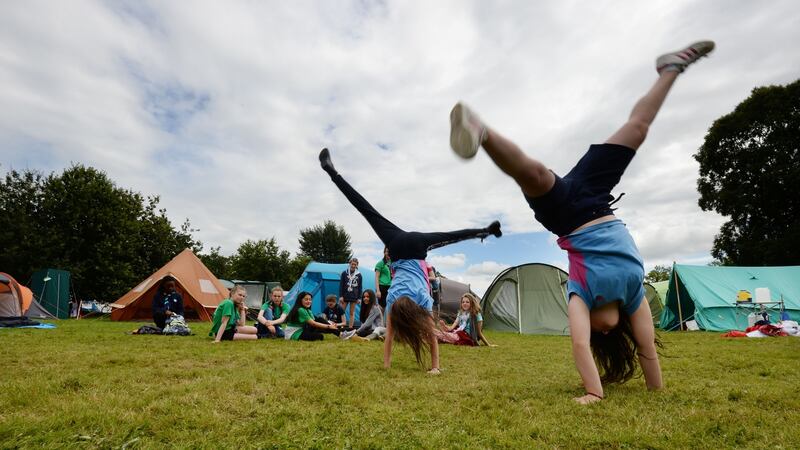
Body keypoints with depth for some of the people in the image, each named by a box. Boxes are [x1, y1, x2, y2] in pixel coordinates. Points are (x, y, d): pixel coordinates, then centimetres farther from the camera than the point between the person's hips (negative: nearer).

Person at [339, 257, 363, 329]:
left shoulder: (359, 275, 2)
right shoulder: (344, 273, 0)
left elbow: (360, 287, 5)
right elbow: (341, 285, 0)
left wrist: (359, 298, 1)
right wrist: (340, 296, -6)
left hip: (354, 297, 1)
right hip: (345, 295, 0)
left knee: (352, 313, 5)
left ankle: (350, 328, 9)